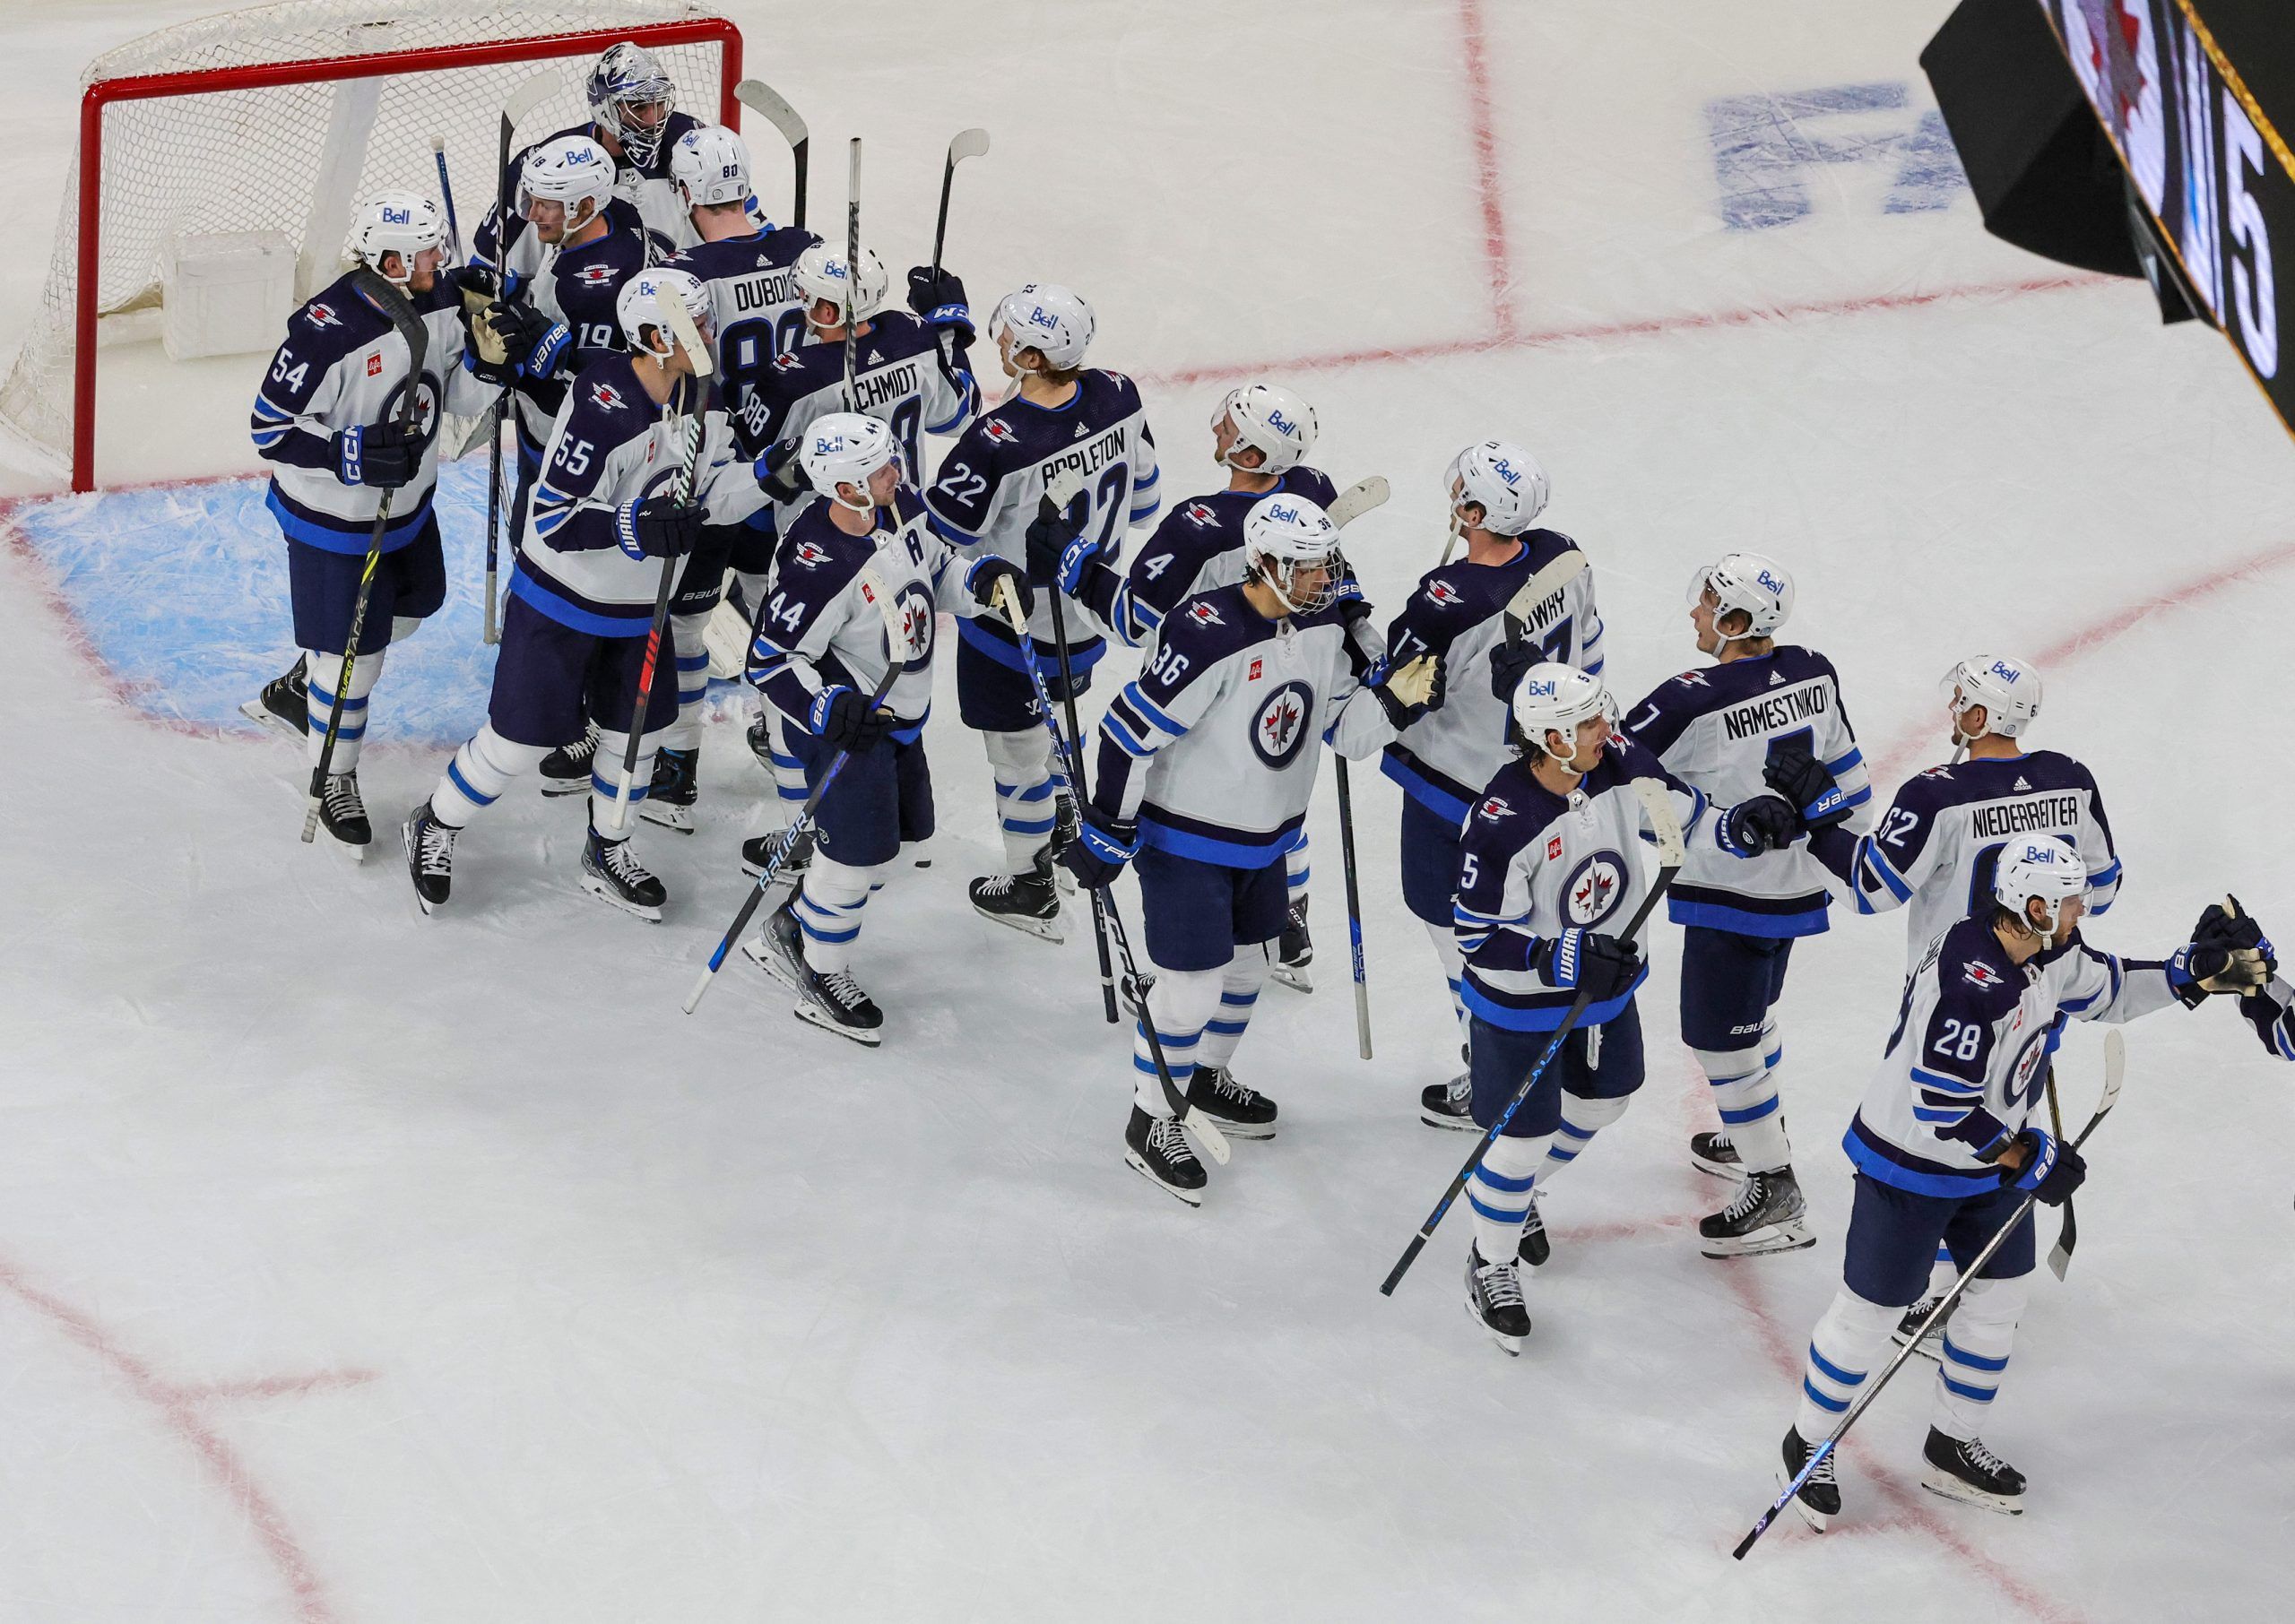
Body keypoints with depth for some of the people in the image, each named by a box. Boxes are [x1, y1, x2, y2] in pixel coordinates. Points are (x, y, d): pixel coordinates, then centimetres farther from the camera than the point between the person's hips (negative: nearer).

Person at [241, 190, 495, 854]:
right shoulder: (327, 332, -32)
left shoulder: (439, 302, -9)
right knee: (350, 654, 1)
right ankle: (334, 780, 24)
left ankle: (295, 692, 49)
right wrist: (356, 452, -34)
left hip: (409, 501, 8)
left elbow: (455, 387, 4)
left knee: (414, 603, 27)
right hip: (334, 517, -8)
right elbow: (270, 427, -25)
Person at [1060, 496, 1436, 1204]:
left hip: (1265, 838, 8)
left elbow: (1342, 728, 4)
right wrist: (1106, 833, -20)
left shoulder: (1322, 626, -5)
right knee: (1191, 990, -3)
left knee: (1245, 965, 23)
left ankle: (1207, 1078, 48)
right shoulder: (1208, 635, -30)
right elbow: (1130, 729, -25)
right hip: (1185, 841, -8)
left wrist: (1392, 697, -15)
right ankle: (1150, 1124, 17)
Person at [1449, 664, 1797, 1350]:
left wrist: (1742, 825, -22)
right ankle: (1491, 1262, 28)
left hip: (1606, 980, 7)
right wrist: (1567, 960, -36)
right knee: (1523, 1135, 3)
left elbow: (1683, 816, -2)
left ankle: (1515, 1194, 52)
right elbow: (1480, 939, -27)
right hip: (1523, 1001, -7)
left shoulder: (1620, 765, -17)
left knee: (1604, 1099, 25)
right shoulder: (1501, 823, -33)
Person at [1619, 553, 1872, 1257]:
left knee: (1723, 1038, 4)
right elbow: (1844, 771, 7)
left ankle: (1775, 1195, 10)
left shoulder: (1693, 702, -26)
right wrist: (1855, 836, 21)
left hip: (1732, 895, -8)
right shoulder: (1814, 674, -5)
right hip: (1798, 878, 8)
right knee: (1752, 1013, 27)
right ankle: (1755, 1139, 45)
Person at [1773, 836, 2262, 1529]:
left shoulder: (2048, 951, -5)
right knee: (1871, 1310, 3)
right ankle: (1806, 1446, 22)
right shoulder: (1971, 984, -34)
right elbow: (1940, 1109, -32)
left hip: (1990, 1157, 9)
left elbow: (2104, 989, 15)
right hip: (1910, 1166, -9)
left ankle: (1953, 1449, 31)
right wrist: (2029, 1158, -23)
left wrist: (2191, 972, 1)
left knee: (2001, 1294, 15)